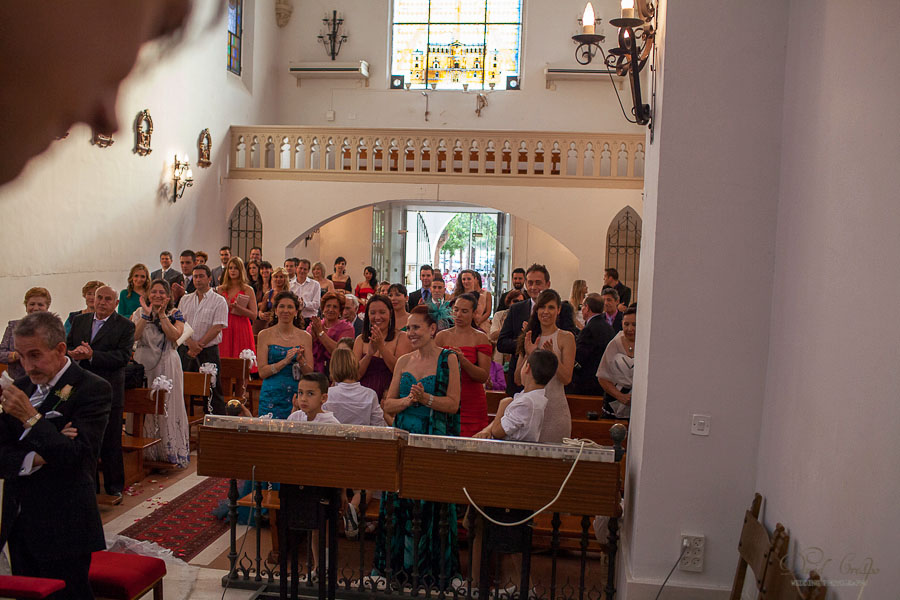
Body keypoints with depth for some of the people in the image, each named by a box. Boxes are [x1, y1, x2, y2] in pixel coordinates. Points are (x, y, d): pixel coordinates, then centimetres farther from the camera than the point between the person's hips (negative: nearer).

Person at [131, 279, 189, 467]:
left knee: (168, 405, -2)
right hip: (144, 363, 2)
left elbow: (175, 335, -15)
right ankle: (145, 450, 17)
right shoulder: (140, 312, 7)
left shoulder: (175, 314, 3)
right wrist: (146, 315, -15)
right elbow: (134, 336, -9)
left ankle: (170, 451, 6)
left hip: (167, 365, -2)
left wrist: (162, 314, -16)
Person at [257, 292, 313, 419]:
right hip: (272, 396, -1)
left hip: (297, 395, 1)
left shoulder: (305, 337, 6)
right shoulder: (265, 335, 1)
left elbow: (310, 373, 4)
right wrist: (285, 361, -18)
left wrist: (301, 360, -15)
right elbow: (262, 372, -5)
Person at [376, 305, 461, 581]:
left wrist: (426, 398, -20)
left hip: (435, 439, -4)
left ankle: (432, 565, 11)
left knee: (431, 503, -2)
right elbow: (388, 405, 9)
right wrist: (408, 400, -9)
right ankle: (400, 561, 17)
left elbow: (453, 404, -6)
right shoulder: (404, 361, 12)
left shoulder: (448, 359, -1)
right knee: (399, 501, 4)